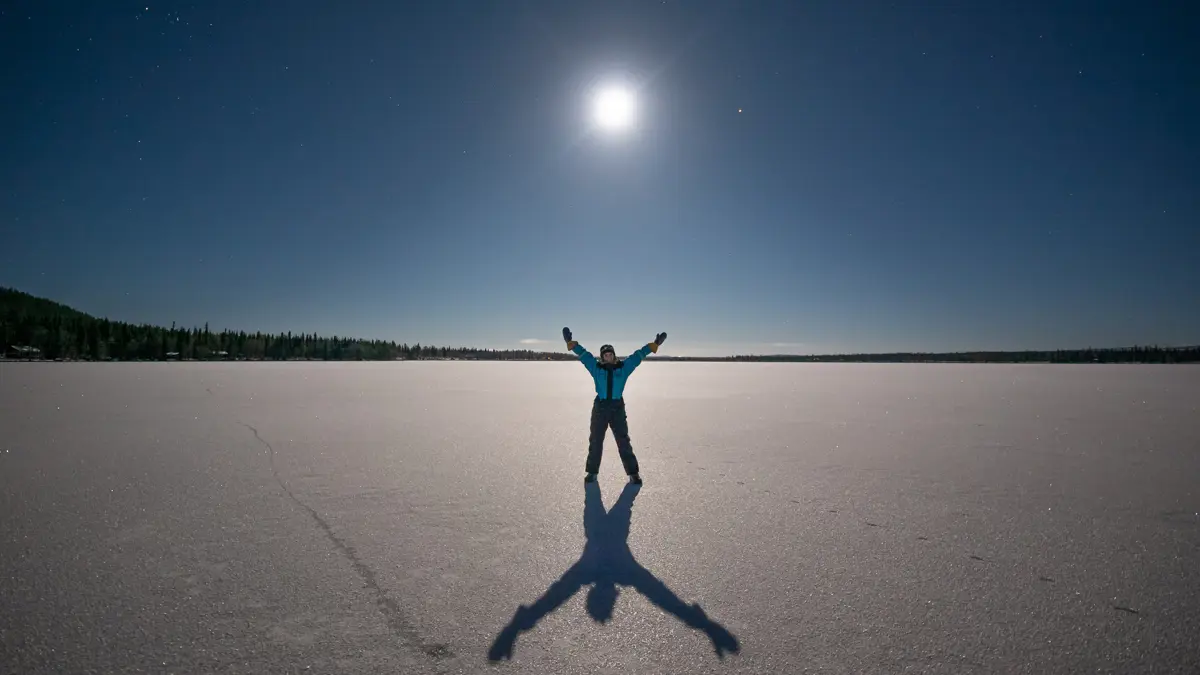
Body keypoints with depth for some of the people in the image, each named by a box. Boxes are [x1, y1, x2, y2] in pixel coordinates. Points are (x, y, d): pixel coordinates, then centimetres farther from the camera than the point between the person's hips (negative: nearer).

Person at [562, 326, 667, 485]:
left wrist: (654, 344, 2)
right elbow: (583, 353, 0)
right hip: (600, 408, 1)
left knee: (624, 442, 3)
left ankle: (633, 473, 12)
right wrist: (571, 343, -8)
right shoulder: (596, 366, 4)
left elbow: (638, 354, 3)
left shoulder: (624, 366, 4)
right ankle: (592, 472, 23)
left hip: (618, 409, 0)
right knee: (595, 442, 9)